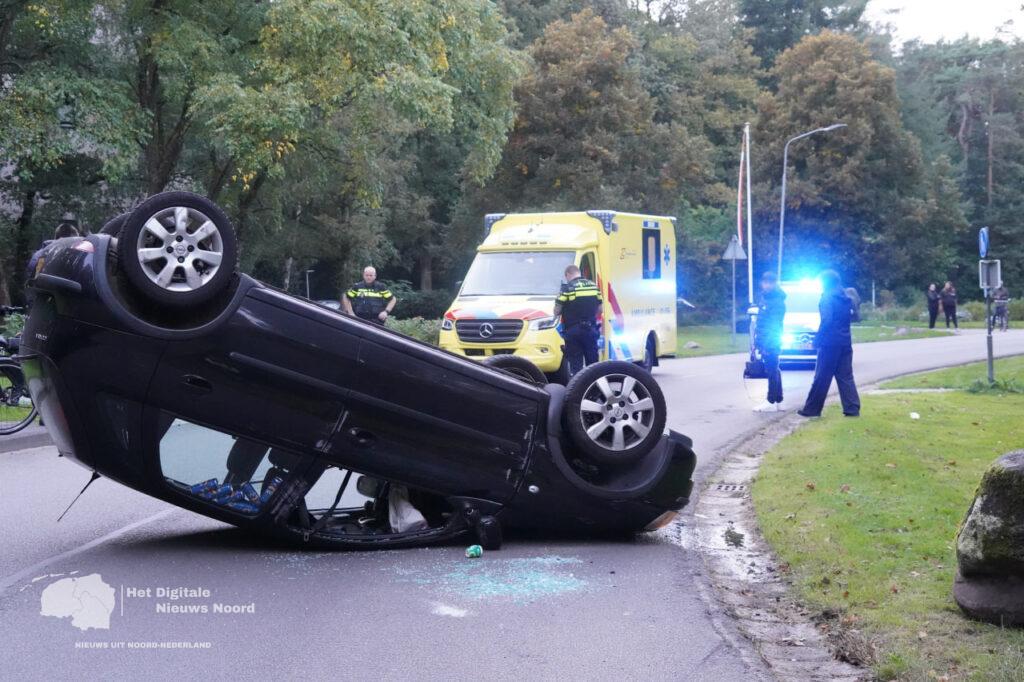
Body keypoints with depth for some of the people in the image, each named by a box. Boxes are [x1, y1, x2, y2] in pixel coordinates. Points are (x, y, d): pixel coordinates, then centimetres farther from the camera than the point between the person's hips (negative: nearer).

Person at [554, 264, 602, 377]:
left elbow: (557, 311, -7)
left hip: (573, 330, -4)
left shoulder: (567, 288, -9)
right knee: (592, 363, 14)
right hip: (591, 329, 4)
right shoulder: (594, 286, 7)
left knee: (575, 364, 2)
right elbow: (599, 308, 11)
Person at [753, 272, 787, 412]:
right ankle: (778, 401, 19)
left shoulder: (778, 300, -13)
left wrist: (767, 343, -23)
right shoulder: (764, 297, 15)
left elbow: (775, 324, -18)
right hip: (764, 341, 9)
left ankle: (771, 402, -3)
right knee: (774, 370, 13)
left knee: (772, 371, -6)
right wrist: (757, 340, 17)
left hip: (771, 342, -9)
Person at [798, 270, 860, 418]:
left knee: (821, 378, -1)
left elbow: (827, 321, -19)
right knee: (846, 377, 8)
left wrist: (817, 340, -14)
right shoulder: (846, 298, 13)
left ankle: (811, 409, 6)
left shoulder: (827, 298, -10)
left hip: (830, 343, -7)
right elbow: (852, 316, 18)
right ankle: (852, 409, 1)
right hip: (845, 343, 7)